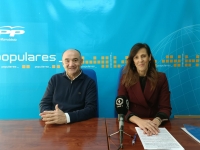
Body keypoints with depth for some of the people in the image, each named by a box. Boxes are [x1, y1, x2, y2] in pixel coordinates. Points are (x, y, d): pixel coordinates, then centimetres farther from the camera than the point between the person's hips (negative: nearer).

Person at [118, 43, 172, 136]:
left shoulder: (161, 78, -1)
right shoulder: (125, 78, -3)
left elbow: (165, 107, -5)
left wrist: (156, 122, -27)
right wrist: (138, 121, -28)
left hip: (153, 125, 2)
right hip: (131, 124, -1)